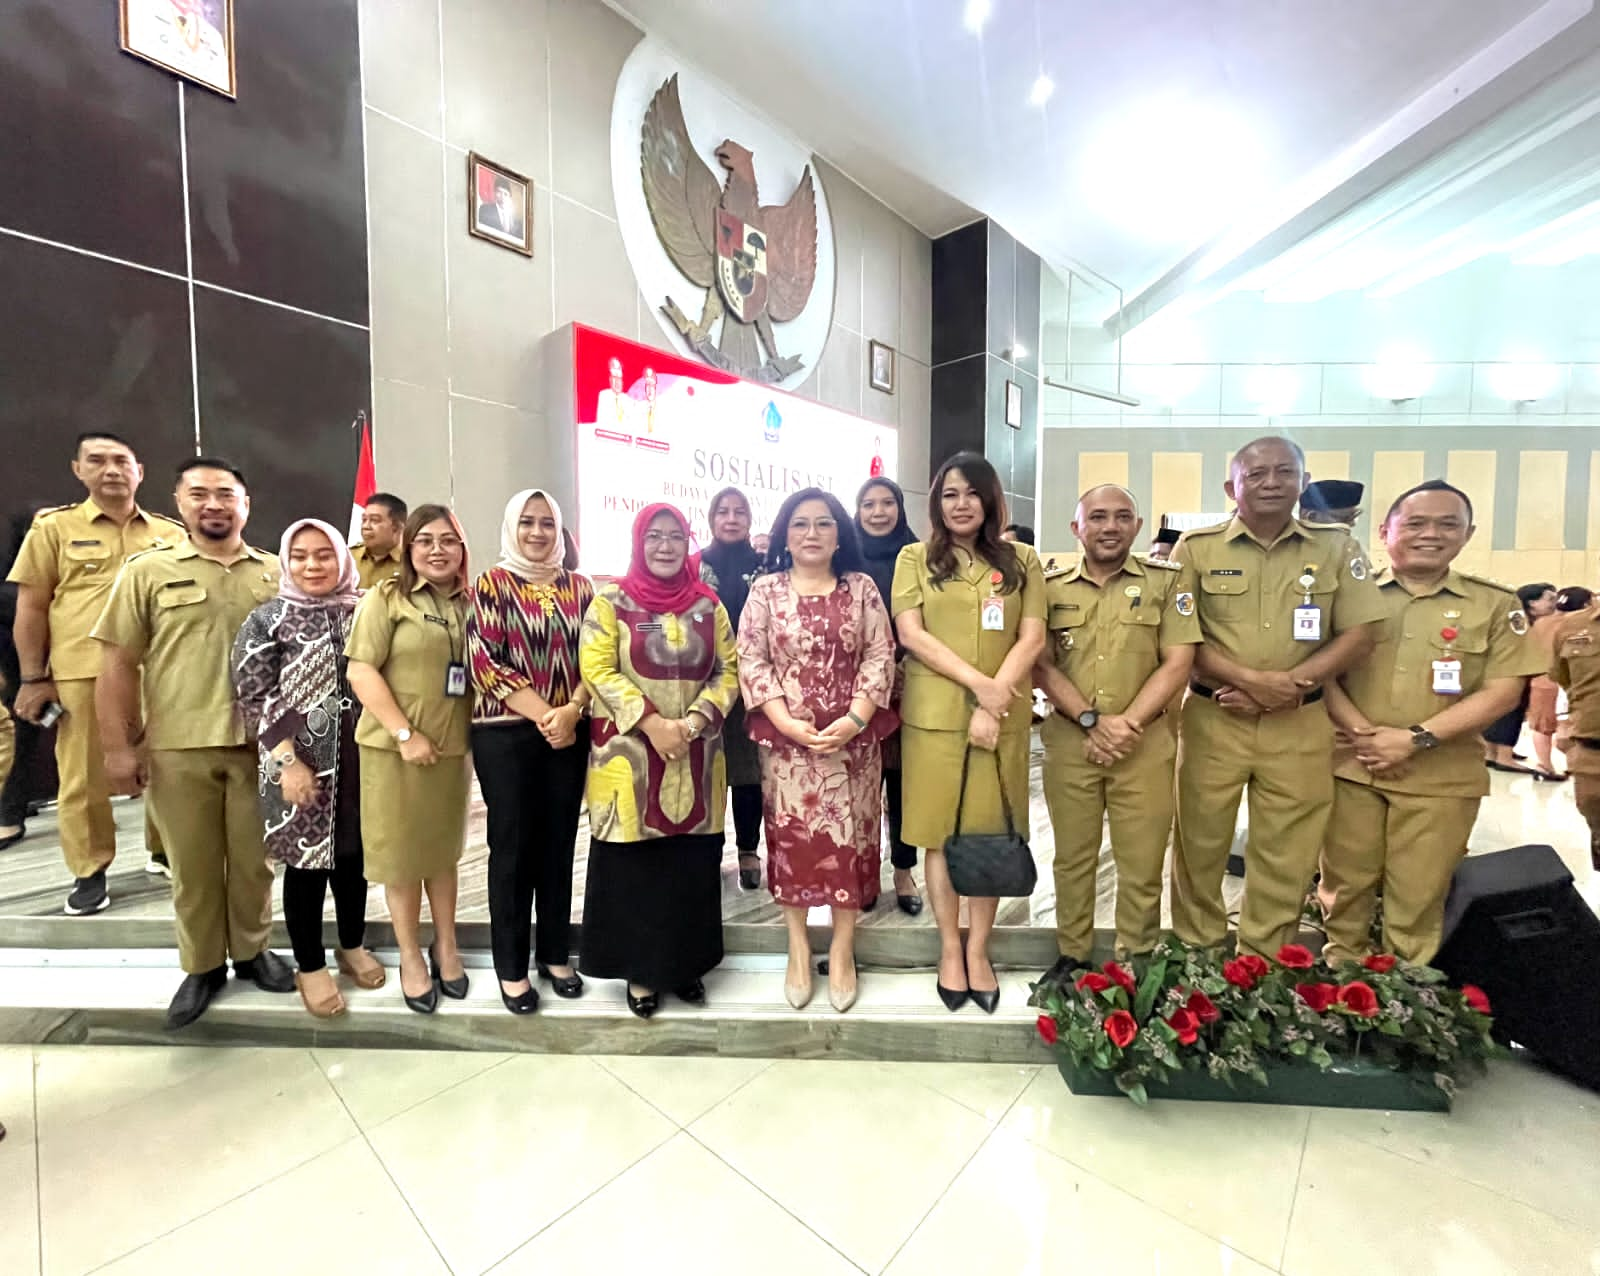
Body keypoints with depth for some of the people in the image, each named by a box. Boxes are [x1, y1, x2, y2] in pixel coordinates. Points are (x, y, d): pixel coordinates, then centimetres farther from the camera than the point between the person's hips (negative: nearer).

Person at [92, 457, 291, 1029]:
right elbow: (118, 663, 0)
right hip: (178, 746, -1)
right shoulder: (147, 570, 1)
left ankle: (252, 950, 31)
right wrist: (119, 746, -5)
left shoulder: (276, 574, 5)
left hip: (260, 742, 1)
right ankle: (202, 965, 29)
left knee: (254, 858, 12)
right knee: (192, 863, 11)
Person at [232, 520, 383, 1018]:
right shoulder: (267, 619, -2)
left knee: (353, 853, 14)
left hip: (359, 757, 3)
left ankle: (352, 945, 35)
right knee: (306, 859, 8)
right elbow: (253, 698, -7)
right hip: (299, 760, -2)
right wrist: (288, 761, -14)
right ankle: (310, 966, 27)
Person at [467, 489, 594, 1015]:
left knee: (559, 843, 11)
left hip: (569, 732, 3)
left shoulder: (579, 588, 8)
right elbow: (484, 662, -8)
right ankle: (512, 966, 22)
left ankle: (556, 954, 27)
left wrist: (571, 710, -14)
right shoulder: (490, 585, 1)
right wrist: (543, 715, -14)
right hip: (505, 734, -2)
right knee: (512, 845, 5)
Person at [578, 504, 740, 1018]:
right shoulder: (611, 601, 0)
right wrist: (651, 723, -17)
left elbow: (729, 670, 5)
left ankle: (686, 963, 28)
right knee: (634, 864, 6)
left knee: (692, 864, 10)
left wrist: (696, 719, -11)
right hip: (628, 754, -2)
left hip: (696, 759, 3)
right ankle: (639, 970, 24)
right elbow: (597, 670, -8)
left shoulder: (708, 604, 8)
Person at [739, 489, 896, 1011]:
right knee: (791, 837, 8)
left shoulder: (861, 588, 3)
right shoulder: (765, 590, 2)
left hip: (852, 737, 1)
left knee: (848, 837, 7)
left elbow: (880, 656, -1)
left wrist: (855, 719, -14)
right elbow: (750, 660, -3)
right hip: (786, 737, 0)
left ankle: (842, 950, 24)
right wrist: (787, 723, -14)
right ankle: (798, 949, 25)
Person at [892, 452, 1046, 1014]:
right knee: (942, 833, 6)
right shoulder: (915, 558, 6)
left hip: (1002, 716, 1)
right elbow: (911, 633, -5)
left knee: (989, 832, 7)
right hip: (934, 714, -1)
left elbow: (1032, 638, 0)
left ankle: (978, 949, 23)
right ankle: (949, 948, 22)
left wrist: (994, 701, -12)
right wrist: (978, 683, -14)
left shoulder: (1020, 560, 9)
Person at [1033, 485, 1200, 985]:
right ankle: (1071, 956, 27)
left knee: (1142, 863, 7)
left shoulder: (1168, 581, 3)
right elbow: (1042, 666, 0)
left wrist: (1129, 724, -12)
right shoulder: (1051, 587, 5)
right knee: (1072, 857, 12)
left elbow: (1177, 663, -3)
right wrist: (1093, 720, -11)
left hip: (1146, 742, 0)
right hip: (1068, 740, 1)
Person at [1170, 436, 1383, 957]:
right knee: (1201, 844, 8)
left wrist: (1288, 686, -12)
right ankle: (1196, 959, 26)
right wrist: (1251, 679, -16)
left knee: (1286, 854, 10)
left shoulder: (1337, 548, 5)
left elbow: (1359, 636, 1)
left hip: (1300, 725, 2)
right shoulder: (1197, 547, -1)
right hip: (1213, 720, -1)